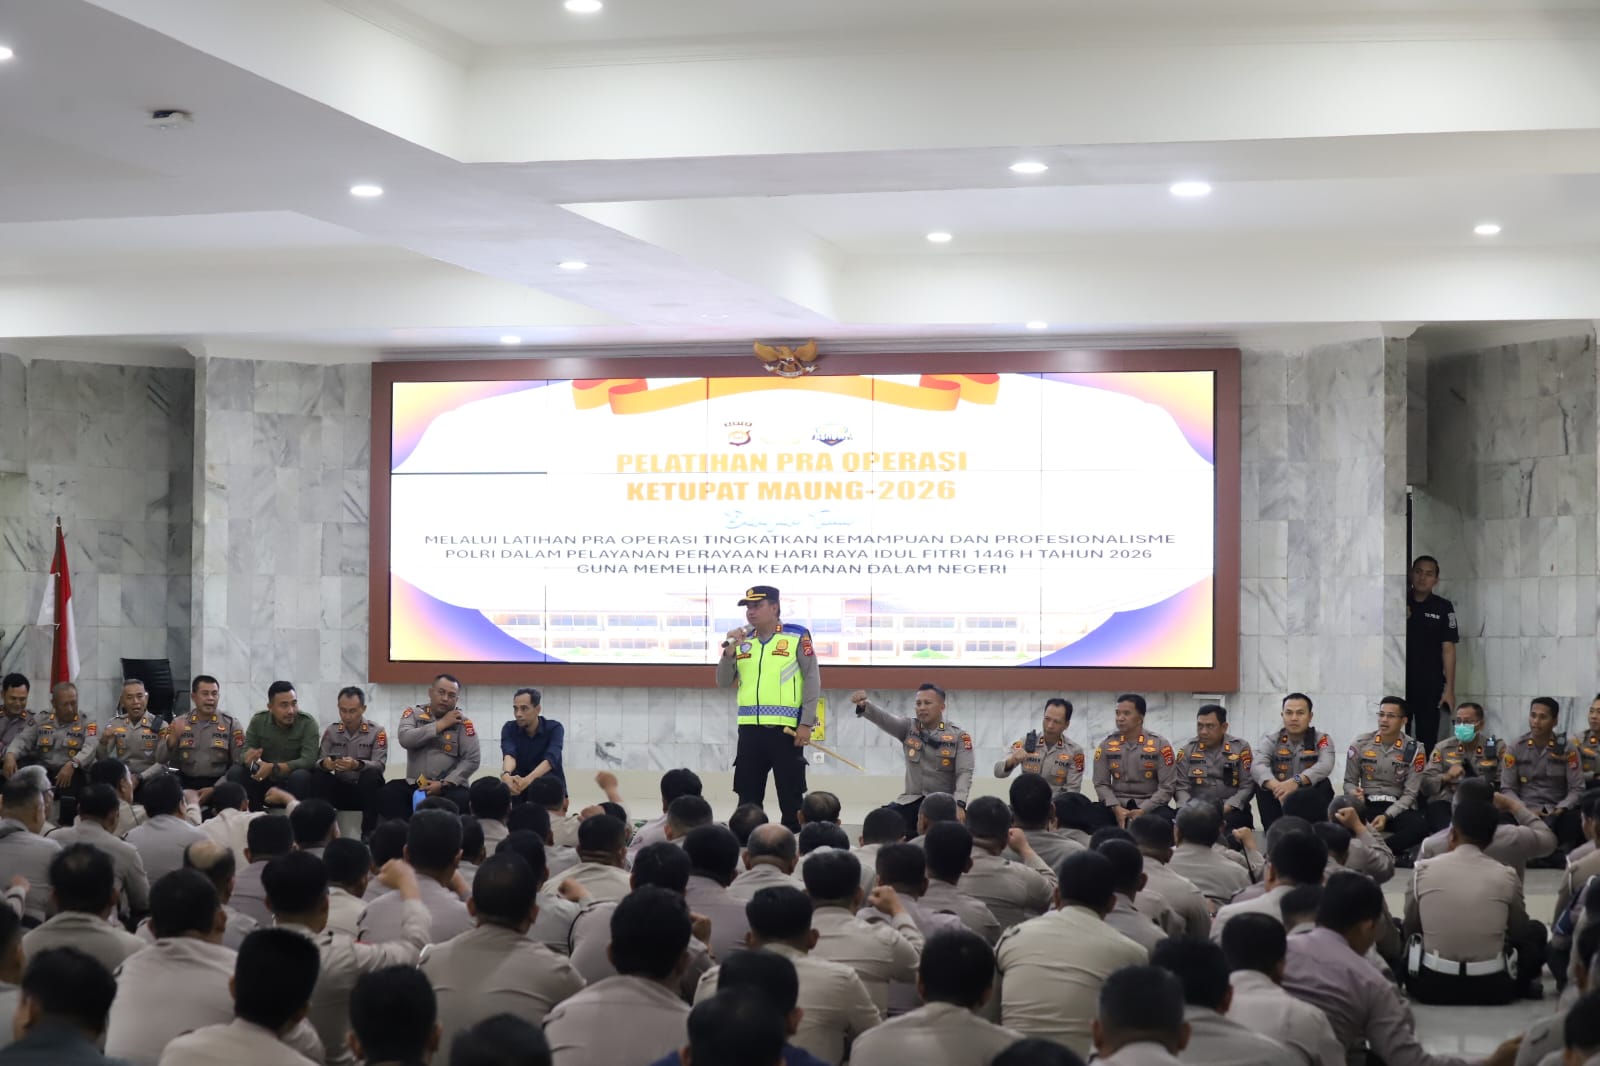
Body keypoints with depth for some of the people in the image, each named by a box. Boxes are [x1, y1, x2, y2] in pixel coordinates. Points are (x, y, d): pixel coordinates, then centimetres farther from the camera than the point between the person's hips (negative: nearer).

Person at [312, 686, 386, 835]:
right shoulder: (331, 731, 6)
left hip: (365, 791, -2)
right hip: (339, 789, 2)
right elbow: (320, 761, -4)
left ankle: (369, 832, -31)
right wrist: (325, 764, -31)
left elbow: (380, 765, -16)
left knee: (372, 775, -34)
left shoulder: (377, 732, -4)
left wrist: (357, 765, -38)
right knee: (318, 776, -25)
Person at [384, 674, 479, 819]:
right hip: (414, 785, 2)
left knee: (461, 799, -34)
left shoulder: (463, 721, 3)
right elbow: (405, 739, -12)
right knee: (388, 793, -26)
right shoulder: (413, 714, 8)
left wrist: (444, 784, -13)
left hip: (449, 787, -2)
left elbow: (472, 760, -4)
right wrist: (441, 724, -9)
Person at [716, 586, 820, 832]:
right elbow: (723, 683, 10)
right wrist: (730, 650, -6)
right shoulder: (742, 640, 12)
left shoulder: (797, 636, -2)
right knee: (748, 798, 9)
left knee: (791, 798, 1)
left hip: (785, 729, -5)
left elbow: (812, 680, -4)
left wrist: (806, 723, -10)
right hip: (750, 729, 5)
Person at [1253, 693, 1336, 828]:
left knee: (1324, 784, -27)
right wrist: (1278, 788, -41)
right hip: (1279, 803, 1)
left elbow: (1325, 766, -23)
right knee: (1262, 784, -24)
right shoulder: (1271, 740, 2)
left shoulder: (1321, 740, 0)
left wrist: (1297, 781, -42)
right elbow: (1257, 766, -20)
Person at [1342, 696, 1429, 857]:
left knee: (1420, 826, -36)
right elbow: (1349, 782, 9)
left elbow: (1410, 794, -5)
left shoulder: (1414, 750, -2)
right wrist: (1354, 793, -17)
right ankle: (1394, 850, -32)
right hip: (1366, 805, 0)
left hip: (1397, 807, 0)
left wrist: (1386, 816, -20)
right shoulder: (1361, 744, 2)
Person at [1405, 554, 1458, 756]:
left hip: (1431, 686, -1)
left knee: (1427, 742, 2)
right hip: (1400, 684, 1)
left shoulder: (1443, 608, 1)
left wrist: (1449, 689, -6)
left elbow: (1448, 649, -1)